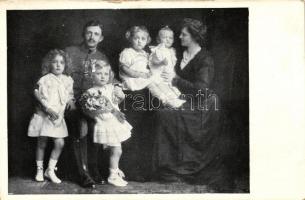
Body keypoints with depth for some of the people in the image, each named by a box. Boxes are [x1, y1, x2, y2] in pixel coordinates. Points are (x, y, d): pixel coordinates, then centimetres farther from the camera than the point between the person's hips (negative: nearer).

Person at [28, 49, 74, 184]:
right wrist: (47, 108, -19)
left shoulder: (68, 80, 6)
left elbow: (70, 98, 11)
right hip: (44, 116, -4)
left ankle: (50, 170, 12)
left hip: (58, 117, 4)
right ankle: (39, 170, 22)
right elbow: (38, 95, -11)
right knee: (42, 143, 5)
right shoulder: (45, 79, -9)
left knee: (60, 143, -3)